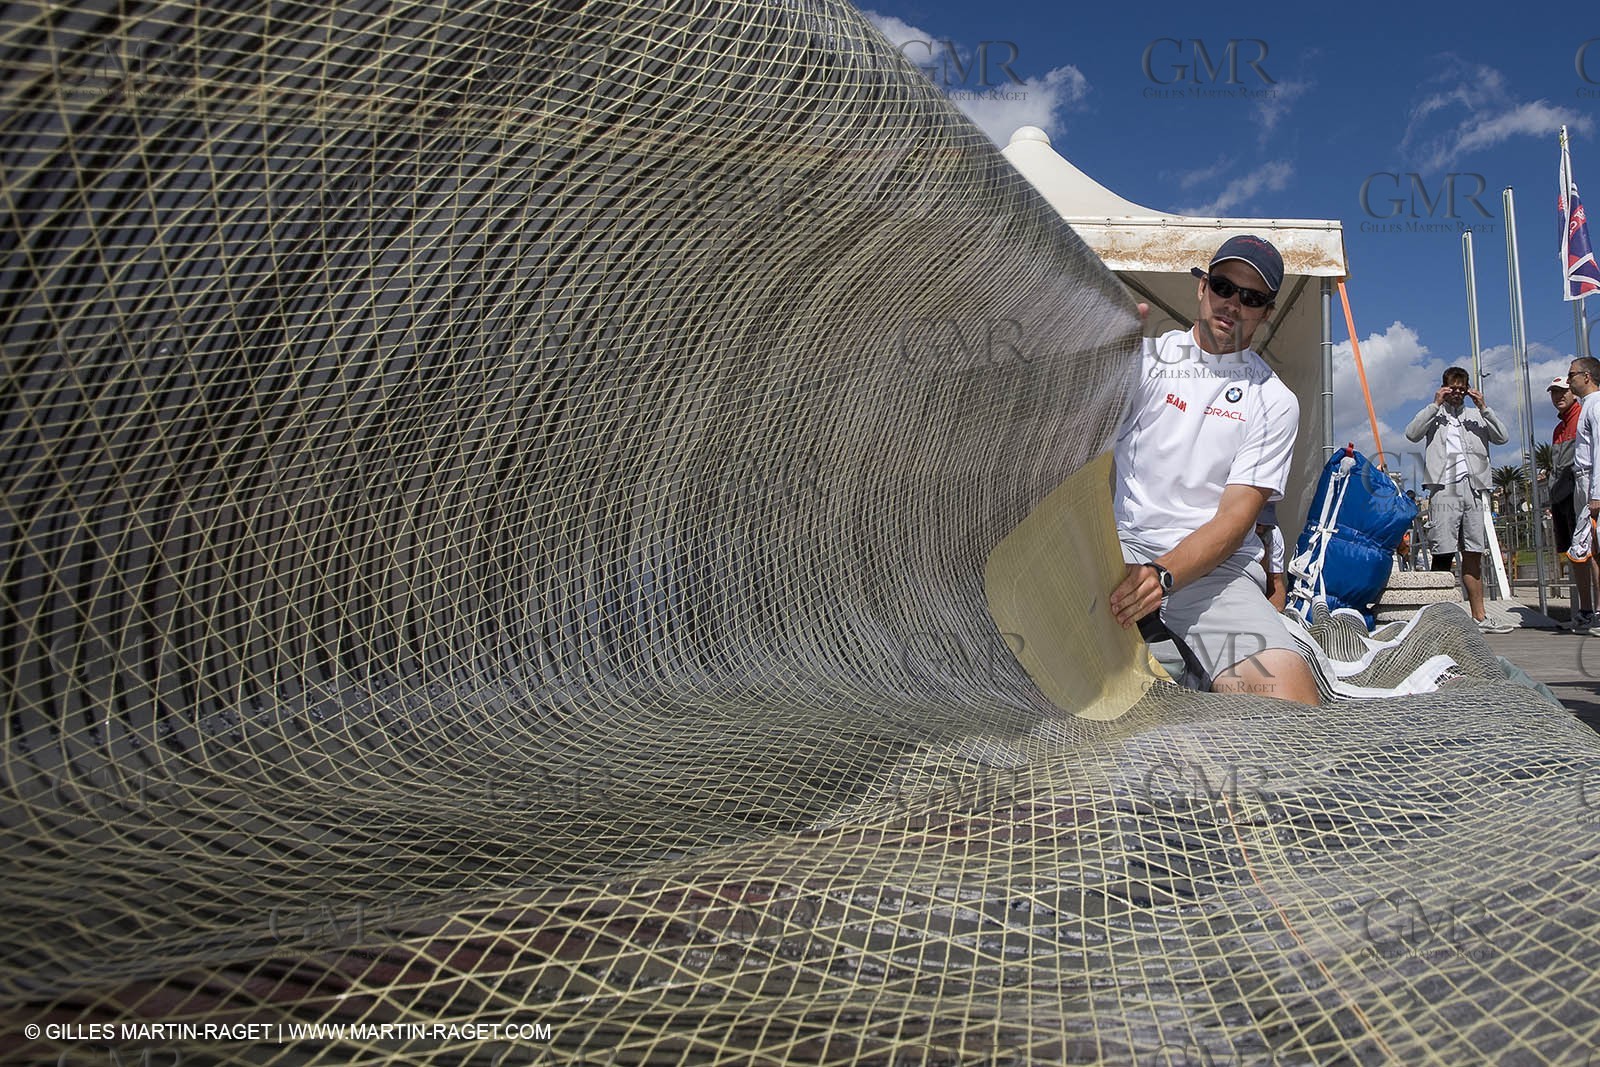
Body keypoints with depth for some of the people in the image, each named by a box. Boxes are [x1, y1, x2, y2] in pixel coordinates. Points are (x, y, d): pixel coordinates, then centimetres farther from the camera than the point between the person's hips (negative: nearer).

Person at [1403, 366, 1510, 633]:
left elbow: (1503, 437, 7)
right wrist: (1435, 404, -8)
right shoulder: (1435, 415, 11)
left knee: (1473, 555, 5)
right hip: (1444, 488, -4)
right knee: (1443, 554, -7)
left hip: (1473, 489, 4)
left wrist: (1483, 408, 0)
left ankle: (1479, 618, 7)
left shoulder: (1476, 416, 21)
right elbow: (1411, 434, -8)